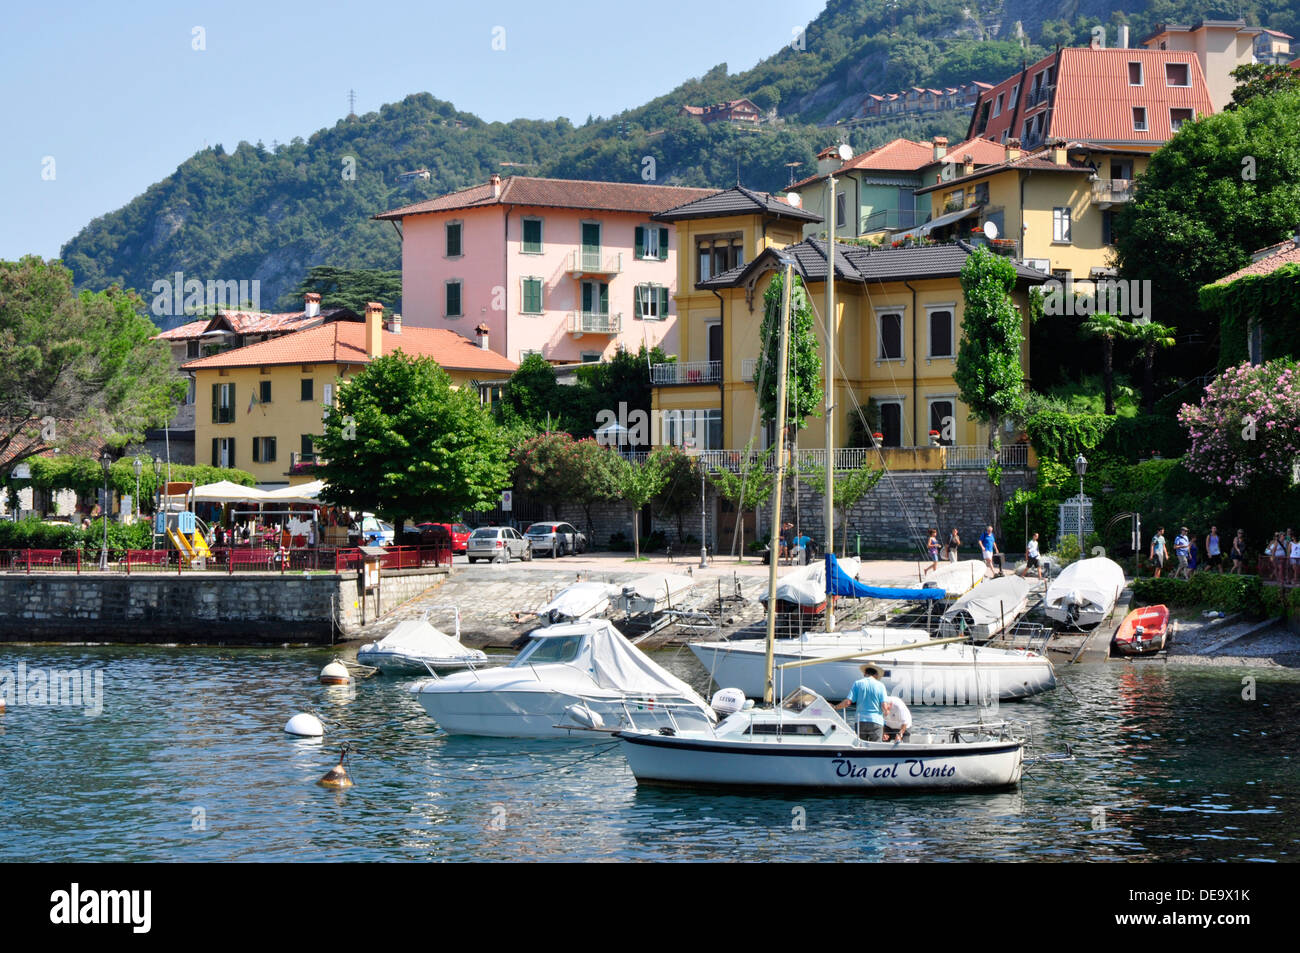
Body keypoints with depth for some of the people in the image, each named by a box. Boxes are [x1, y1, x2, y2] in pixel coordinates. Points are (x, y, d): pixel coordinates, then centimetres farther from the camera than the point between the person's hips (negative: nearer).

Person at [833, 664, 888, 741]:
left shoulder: (857, 683, 6)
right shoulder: (880, 685, 3)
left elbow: (848, 702, -1)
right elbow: (884, 706, -3)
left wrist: (835, 707, 15)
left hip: (860, 722, 1)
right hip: (876, 722, -1)